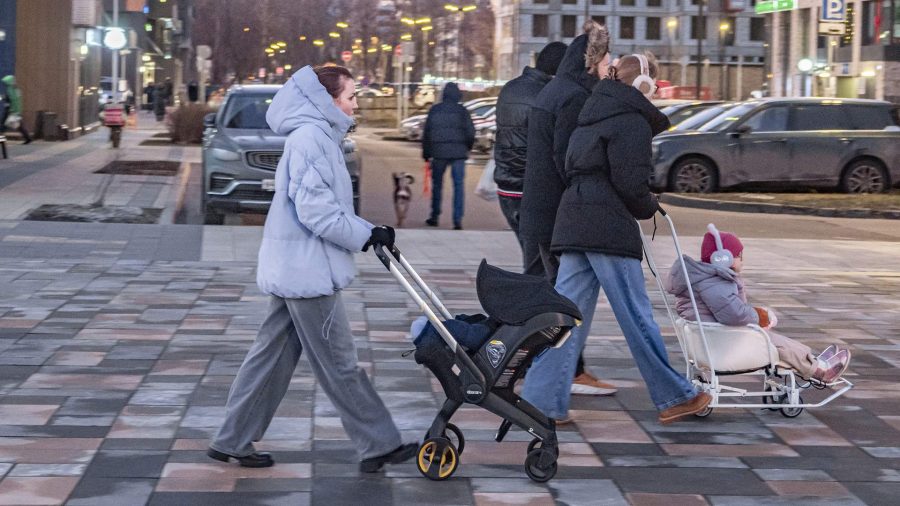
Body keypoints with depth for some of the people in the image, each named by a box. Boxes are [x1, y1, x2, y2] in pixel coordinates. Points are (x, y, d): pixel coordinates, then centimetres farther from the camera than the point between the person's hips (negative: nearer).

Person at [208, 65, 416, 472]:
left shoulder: (321, 136, 17)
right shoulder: (310, 138, -16)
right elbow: (314, 211, -22)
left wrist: (368, 231, 9)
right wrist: (366, 236, -14)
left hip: (293, 270, 10)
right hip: (307, 270, -10)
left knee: (272, 356, 13)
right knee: (339, 364, -1)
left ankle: (233, 441, 18)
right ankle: (379, 446, 6)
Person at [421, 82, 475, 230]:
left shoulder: (434, 110, 3)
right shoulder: (462, 111, -1)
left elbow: (426, 133, 4)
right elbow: (470, 132, -2)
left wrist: (426, 153, 12)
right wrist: (467, 148, 16)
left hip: (439, 152, 1)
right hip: (458, 153, -1)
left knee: (437, 184, 14)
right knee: (458, 185, 1)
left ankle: (434, 217, 19)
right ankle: (457, 220, -6)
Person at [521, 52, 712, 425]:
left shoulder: (594, 115, 22)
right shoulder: (631, 120, -6)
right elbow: (631, 183, -14)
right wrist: (649, 209, 6)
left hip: (573, 223, 8)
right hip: (608, 226, -8)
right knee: (636, 315, -1)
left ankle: (540, 401, 1)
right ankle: (674, 398, 9)